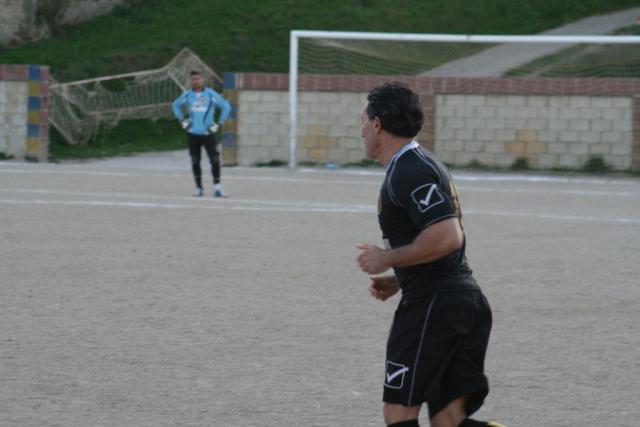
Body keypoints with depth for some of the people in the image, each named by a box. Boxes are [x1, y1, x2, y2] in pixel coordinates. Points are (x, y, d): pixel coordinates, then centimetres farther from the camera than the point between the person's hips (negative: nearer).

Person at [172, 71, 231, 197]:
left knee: (215, 159, -14)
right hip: (192, 133, 3)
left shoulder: (211, 94, -4)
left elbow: (226, 107, 0)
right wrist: (182, 120, 12)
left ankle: (217, 187, -9)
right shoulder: (187, 95, 6)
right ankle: (198, 188, 14)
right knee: (195, 161, 5)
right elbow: (176, 105, 24)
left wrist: (219, 124, -3)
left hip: (208, 133, -3)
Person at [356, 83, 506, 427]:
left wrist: (387, 259, -12)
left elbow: (446, 237, -24)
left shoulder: (408, 172, -13)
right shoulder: (425, 163, 21)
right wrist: (399, 281, 20)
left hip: (433, 305, -10)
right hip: (465, 300, 10)